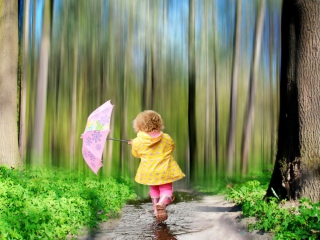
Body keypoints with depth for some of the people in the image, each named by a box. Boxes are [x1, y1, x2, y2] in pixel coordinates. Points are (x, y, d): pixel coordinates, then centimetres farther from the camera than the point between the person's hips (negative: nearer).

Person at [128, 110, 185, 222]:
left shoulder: (137, 142, -9)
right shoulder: (167, 138, -4)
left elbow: (136, 154, 9)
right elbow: (172, 148, 14)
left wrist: (133, 143, 27)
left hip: (149, 172, 1)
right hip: (165, 171, -1)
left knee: (154, 189, 25)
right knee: (166, 189, 4)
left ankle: (156, 208, 24)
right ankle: (162, 203, -26)